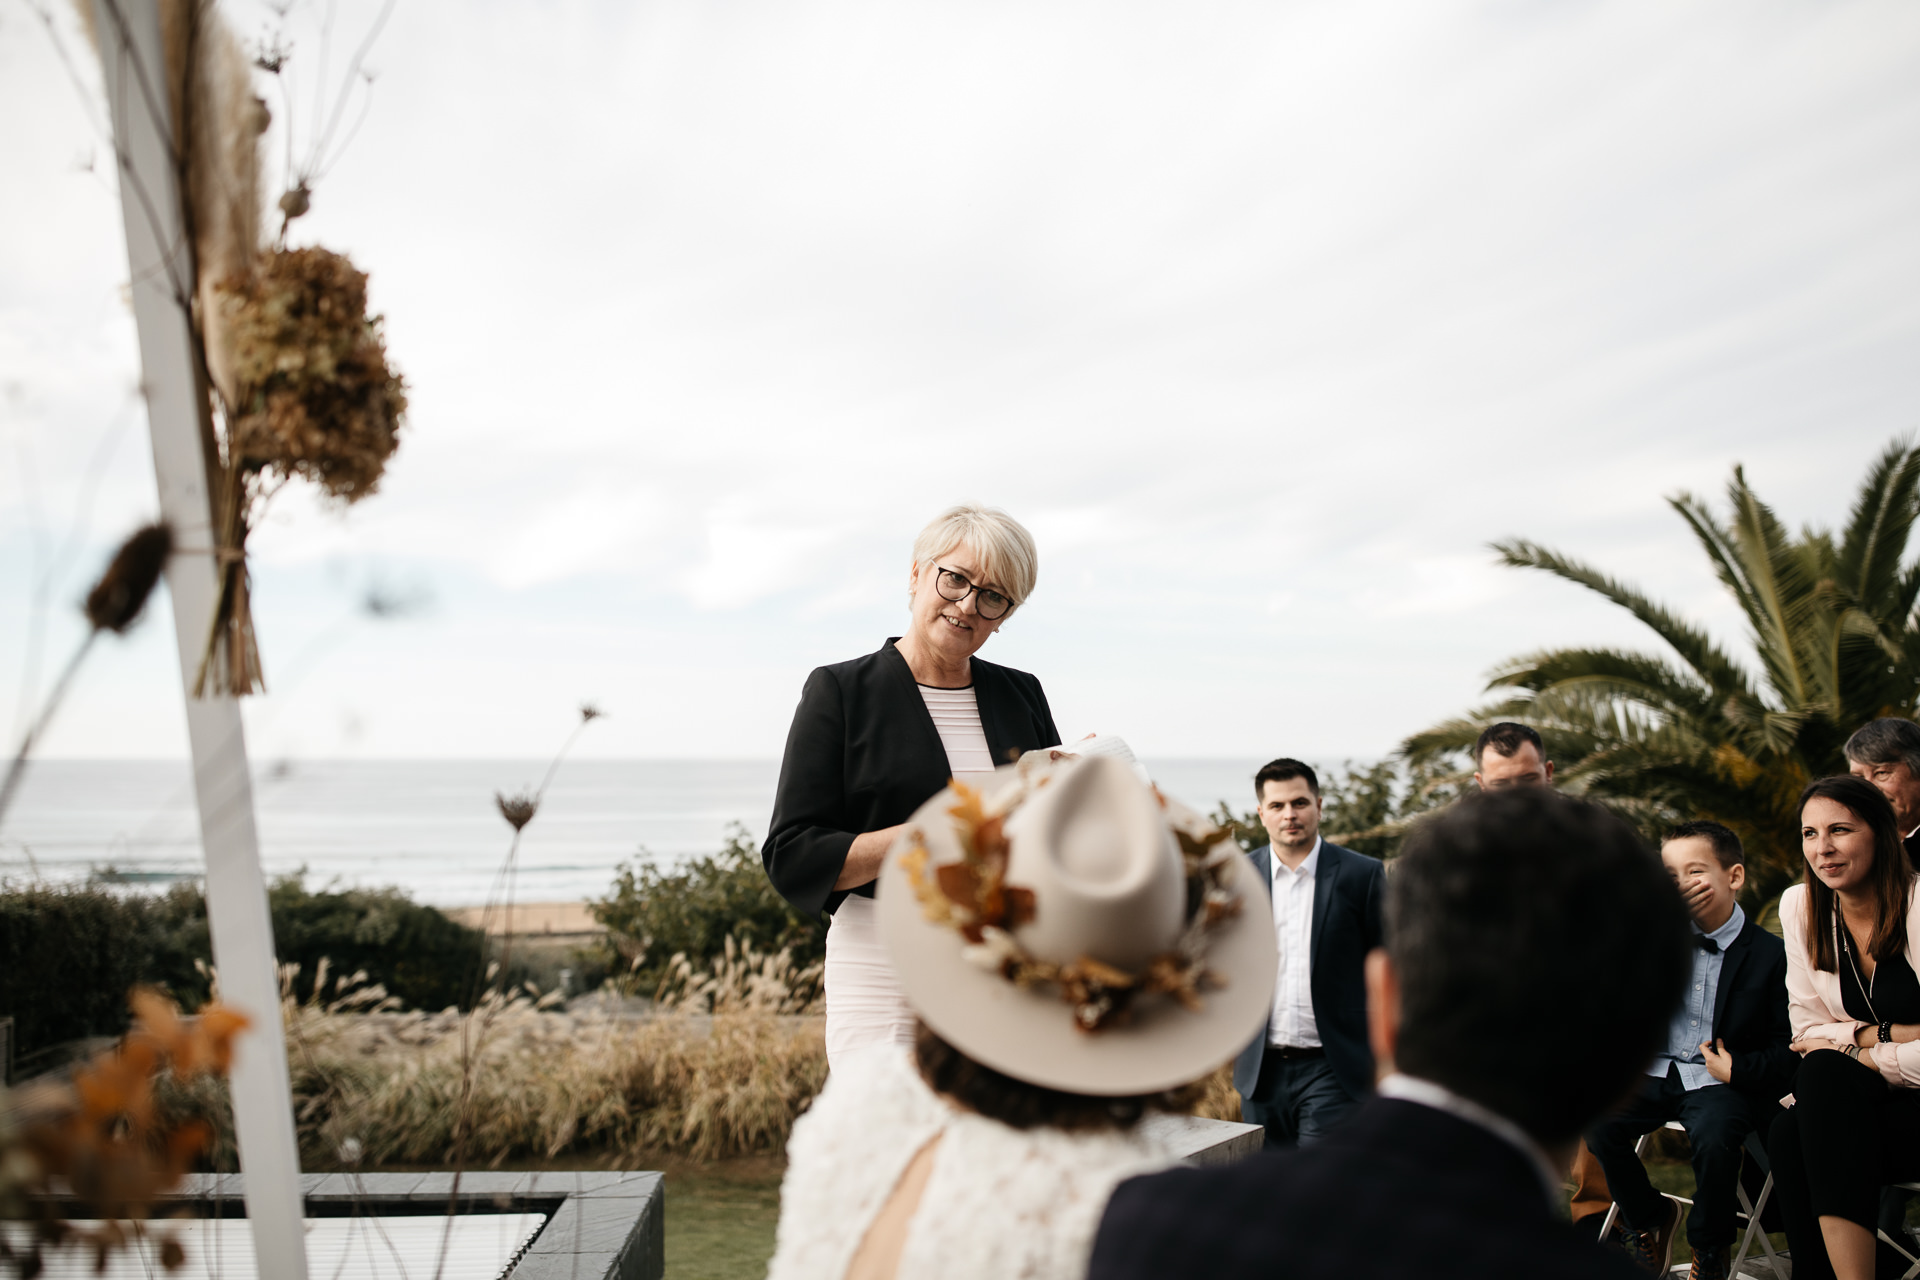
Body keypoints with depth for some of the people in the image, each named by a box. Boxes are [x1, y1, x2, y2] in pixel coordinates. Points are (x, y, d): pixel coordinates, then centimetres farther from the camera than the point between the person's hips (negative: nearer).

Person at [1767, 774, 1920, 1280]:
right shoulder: (1800, 906, 2)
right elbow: (1808, 1028, 6)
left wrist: (1852, 1051, -13)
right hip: (1855, 1105, 4)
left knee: (1824, 1074, -31)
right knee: (1788, 1139, -28)